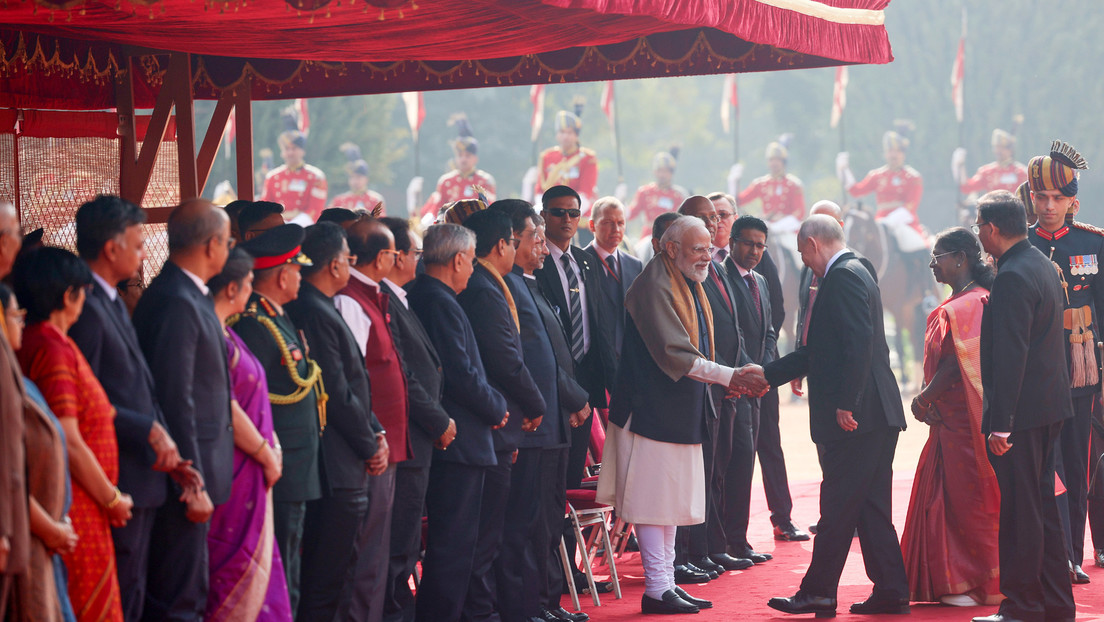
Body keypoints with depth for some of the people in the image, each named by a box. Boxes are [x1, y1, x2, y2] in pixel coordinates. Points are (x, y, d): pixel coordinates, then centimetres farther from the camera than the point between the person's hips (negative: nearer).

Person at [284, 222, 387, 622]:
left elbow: (353, 383, 17)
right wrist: (370, 446, -7)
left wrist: (376, 431, 7)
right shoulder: (318, 314, -17)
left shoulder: (321, 309, 14)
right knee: (328, 575, -6)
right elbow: (338, 395, -18)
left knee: (329, 571, 14)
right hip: (339, 468, -10)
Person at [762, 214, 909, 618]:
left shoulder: (844, 277, -11)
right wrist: (765, 375, 26)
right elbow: (820, 352, 25)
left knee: (838, 508, -3)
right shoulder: (854, 274, 21)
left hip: (854, 418, -10)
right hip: (875, 417, 10)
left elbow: (859, 343, -23)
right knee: (871, 508, 10)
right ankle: (890, 592, 12)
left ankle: (818, 592, 2)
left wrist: (847, 403, -24)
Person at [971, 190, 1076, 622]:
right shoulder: (1042, 264, 12)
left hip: (1022, 409, -10)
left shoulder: (1012, 278, -19)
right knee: (1043, 504, 15)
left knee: (1020, 510, -3)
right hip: (1051, 406, 10)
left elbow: (1010, 356, -23)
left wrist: (1000, 423, -23)